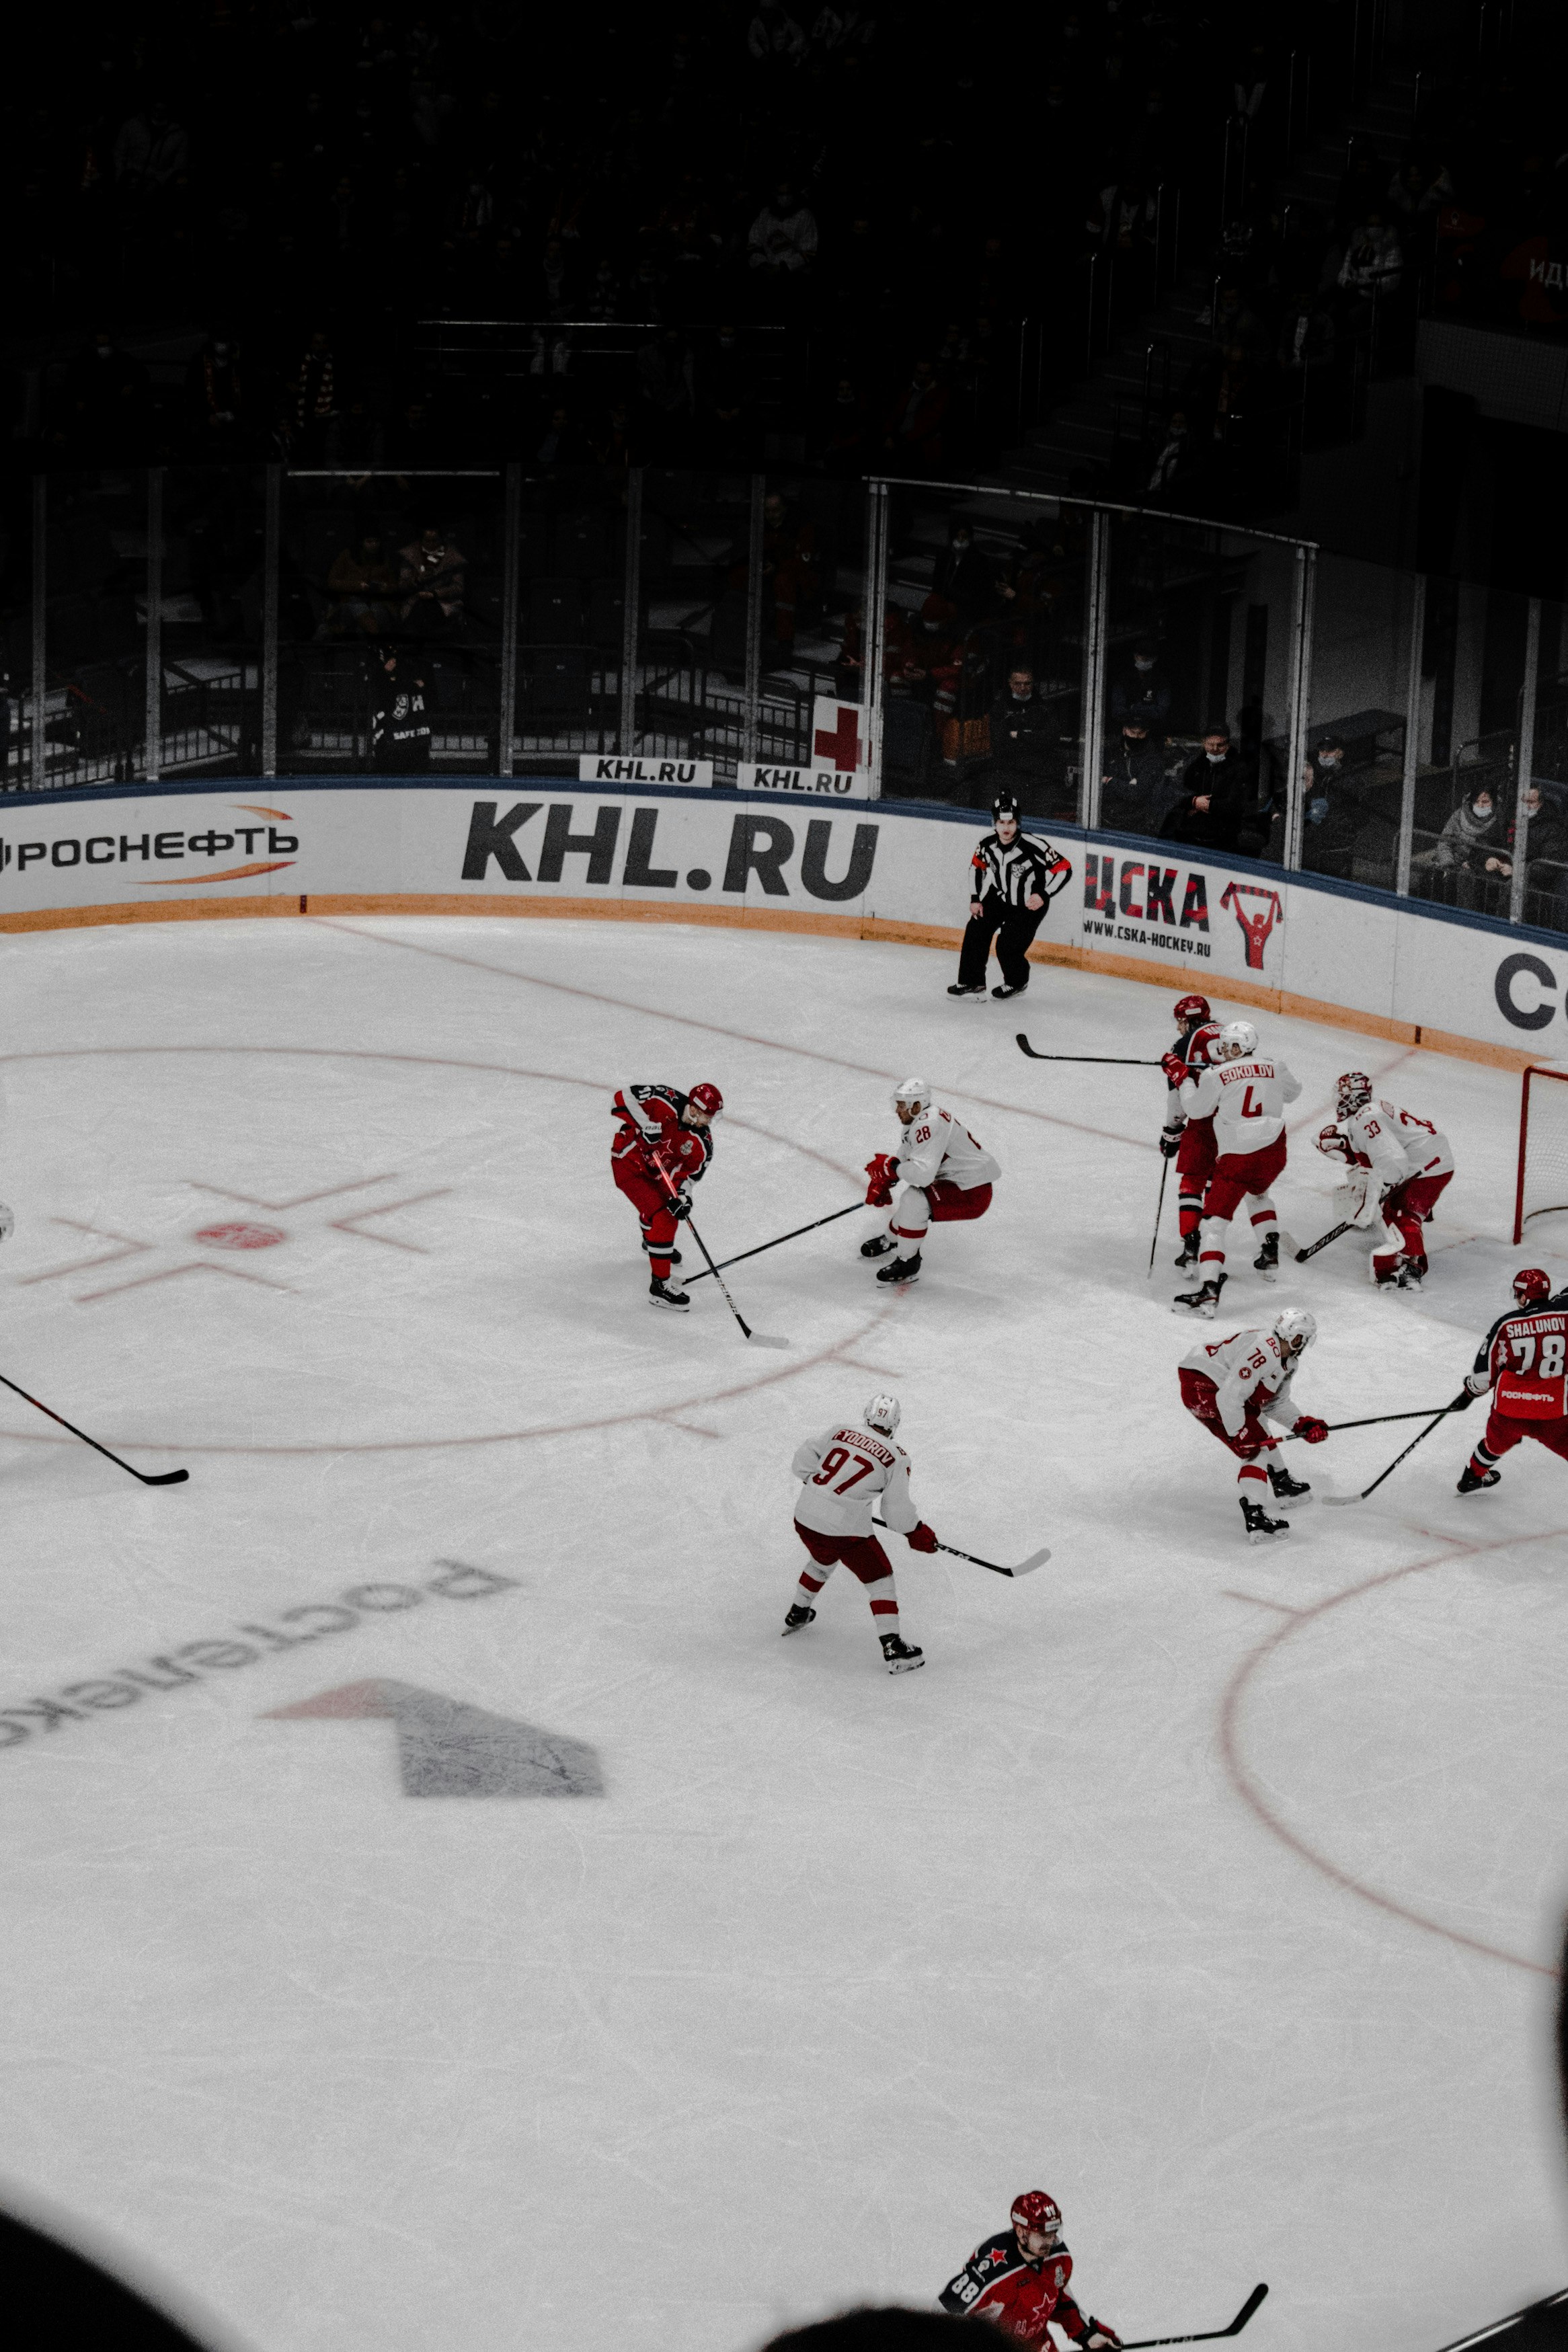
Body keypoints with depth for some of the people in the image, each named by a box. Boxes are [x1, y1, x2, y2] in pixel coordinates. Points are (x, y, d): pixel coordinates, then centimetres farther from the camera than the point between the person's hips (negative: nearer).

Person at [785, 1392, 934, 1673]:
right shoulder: (895, 1457, -6)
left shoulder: (841, 1431, 6)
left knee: (824, 1560, 36)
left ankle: (797, 1615, 52)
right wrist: (916, 1533, 11)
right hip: (845, 1528, -6)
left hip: (805, 1516, 6)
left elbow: (803, 1459, 10)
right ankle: (893, 1648, 0)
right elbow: (897, 1508, -6)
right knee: (879, 1578, 8)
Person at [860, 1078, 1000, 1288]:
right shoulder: (919, 1119, 5)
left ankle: (908, 1264, -10)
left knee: (914, 1201, -25)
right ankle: (889, 1240, 53)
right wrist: (882, 1181, 5)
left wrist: (891, 1167, -18)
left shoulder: (929, 1125, -27)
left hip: (973, 1194, -11)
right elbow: (906, 1157, 19)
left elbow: (923, 1174, -35)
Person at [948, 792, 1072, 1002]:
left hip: (1030, 904, -5)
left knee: (1007, 946, -12)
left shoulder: (1033, 846, -31)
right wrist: (975, 899, 3)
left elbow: (1064, 870, -24)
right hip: (999, 897, 5)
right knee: (976, 930, -9)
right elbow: (978, 866, 8)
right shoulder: (987, 843, -14)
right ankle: (971, 982, 4)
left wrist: (1044, 896, -30)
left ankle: (1017, 983, 19)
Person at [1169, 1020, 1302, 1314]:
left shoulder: (1216, 1075, -9)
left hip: (1236, 1157, -6)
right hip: (1273, 1153, 6)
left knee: (1215, 1218, -5)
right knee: (1259, 1193, 39)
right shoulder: (1273, 1067, 5)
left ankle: (1210, 1291, -18)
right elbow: (1292, 1092, 24)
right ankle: (1271, 1256, 34)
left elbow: (1195, 1109, 1)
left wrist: (1181, 1077, 12)